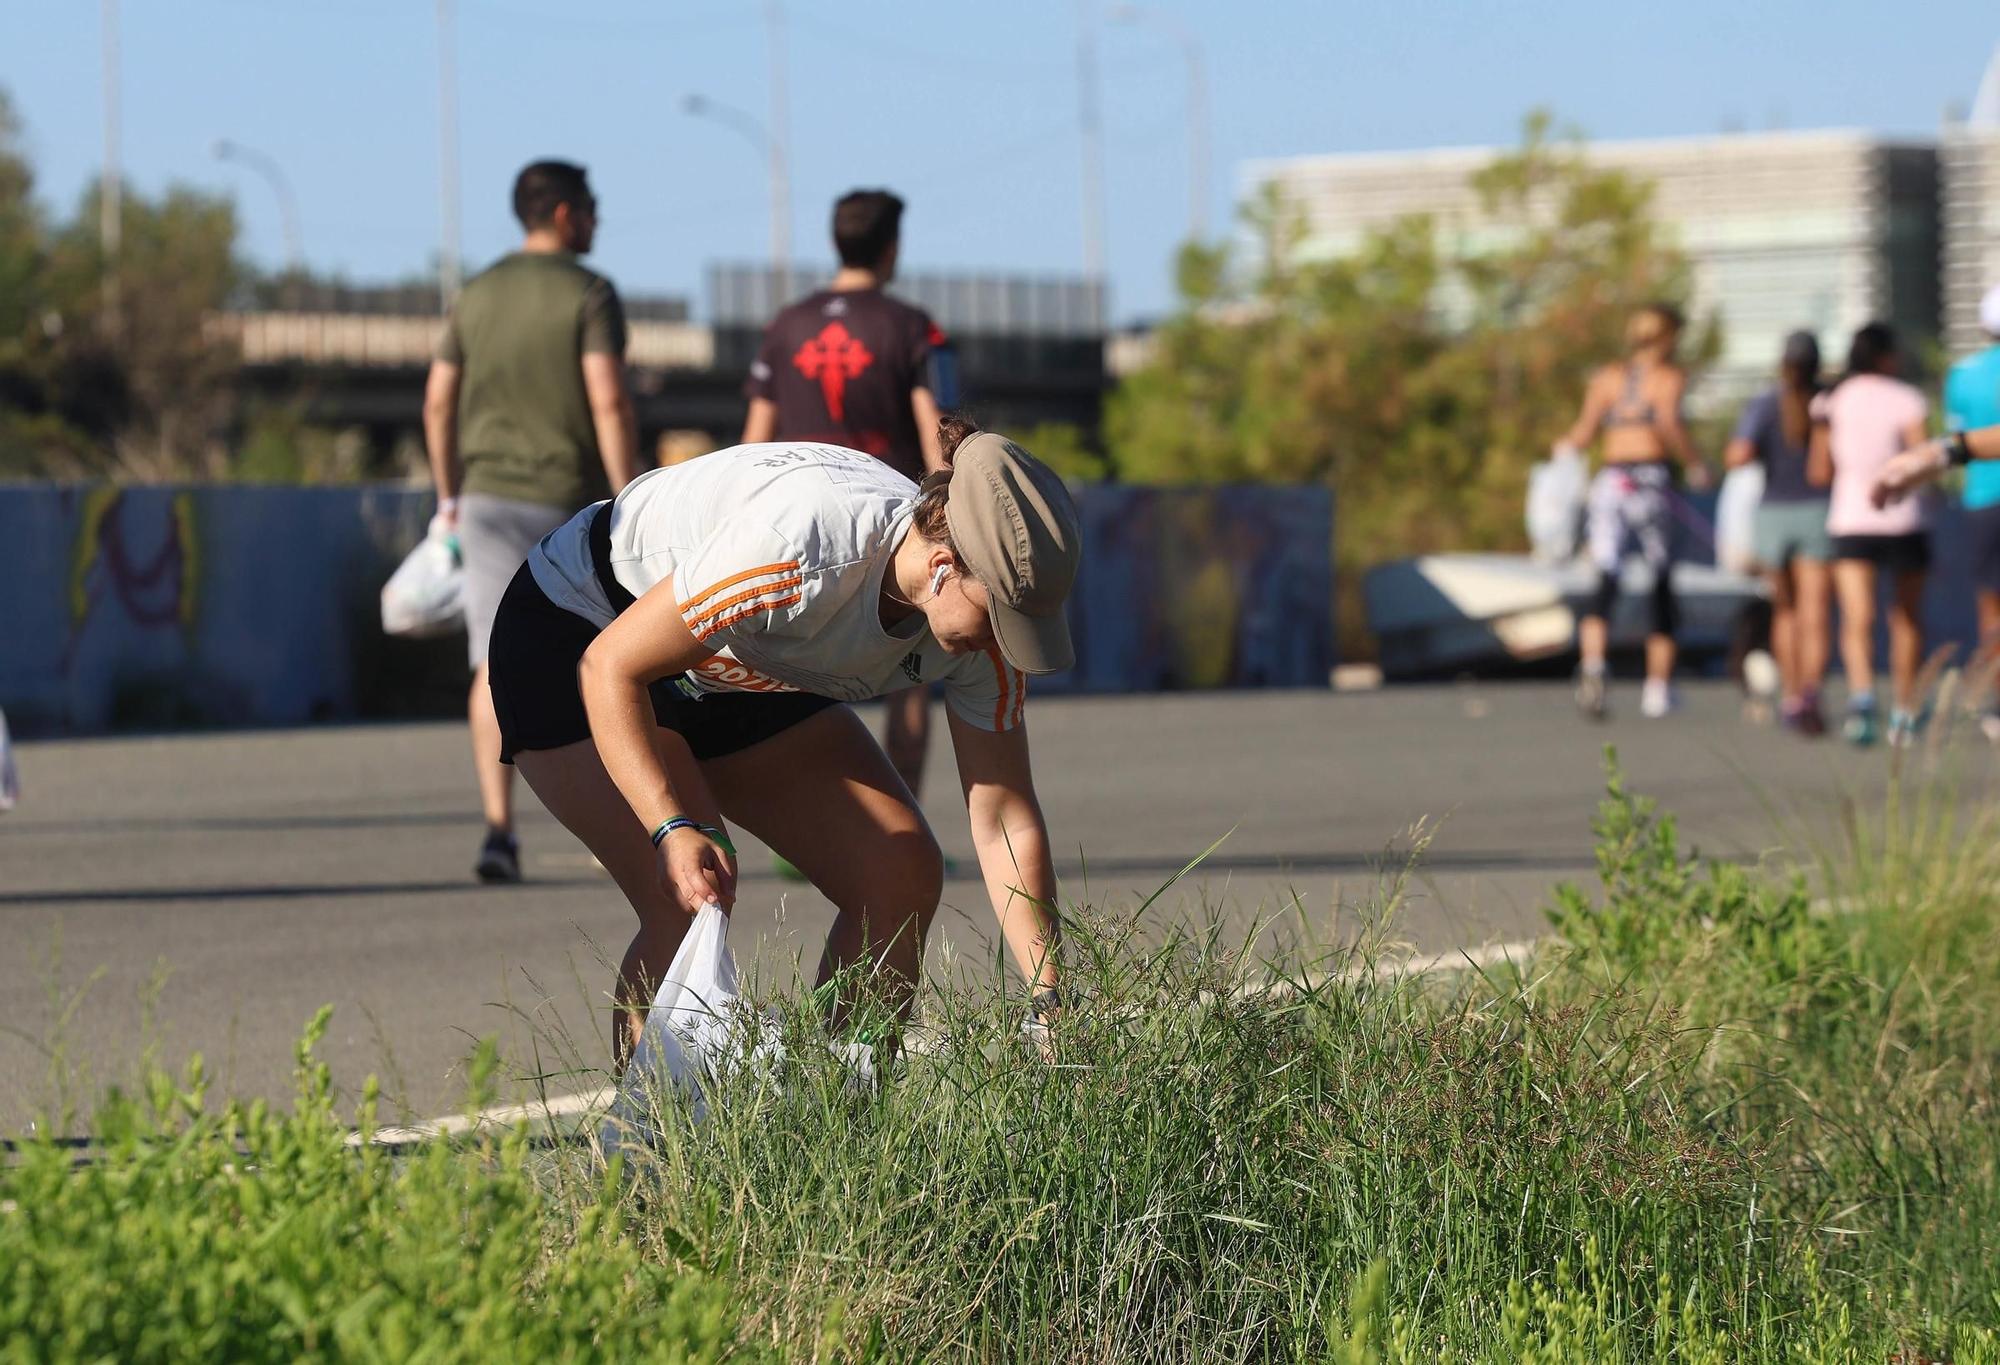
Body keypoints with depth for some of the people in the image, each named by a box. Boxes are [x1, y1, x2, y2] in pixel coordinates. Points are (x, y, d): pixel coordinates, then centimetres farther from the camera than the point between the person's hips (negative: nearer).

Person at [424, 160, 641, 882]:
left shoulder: (475, 295, 8)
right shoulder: (589, 294, -8)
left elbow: (438, 403, 10)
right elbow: (610, 402, -16)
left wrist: (449, 498, 20)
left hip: (490, 497, 3)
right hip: (571, 497, -3)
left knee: (497, 662, -4)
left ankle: (499, 828, -17)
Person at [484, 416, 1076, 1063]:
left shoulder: (981, 602, -21)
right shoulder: (803, 550, -41)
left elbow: (1005, 821, -14)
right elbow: (609, 668, -31)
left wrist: (1049, 1005, -22)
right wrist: (674, 830, -42)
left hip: (743, 672, 7)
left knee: (902, 874, -8)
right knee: (689, 904, -26)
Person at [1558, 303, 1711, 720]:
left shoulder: (1607, 377, 14)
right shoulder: (1669, 376, 2)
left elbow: (1585, 431, 4)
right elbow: (1668, 424, -15)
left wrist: (1566, 445, 24)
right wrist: (1694, 465, -4)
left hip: (1609, 480, 3)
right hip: (1651, 478, -3)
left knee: (1605, 584, -6)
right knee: (1662, 587, 12)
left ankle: (1592, 664, -33)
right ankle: (1658, 688, 15)